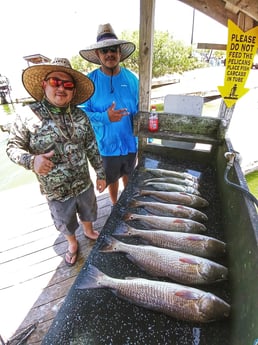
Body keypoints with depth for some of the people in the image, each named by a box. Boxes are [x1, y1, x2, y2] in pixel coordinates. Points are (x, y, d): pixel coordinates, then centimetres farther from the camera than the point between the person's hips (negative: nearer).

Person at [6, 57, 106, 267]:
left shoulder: (80, 115, -8)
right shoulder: (28, 116, -17)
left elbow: (92, 149, -1)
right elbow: (12, 147, -9)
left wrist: (101, 174, 3)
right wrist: (32, 160, -29)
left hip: (84, 184, 3)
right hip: (56, 191, -2)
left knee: (88, 213, 28)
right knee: (65, 223, 23)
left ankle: (88, 231, 60)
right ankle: (72, 243, 54)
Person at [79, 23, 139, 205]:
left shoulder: (131, 78, -3)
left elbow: (138, 110, 4)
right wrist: (105, 117, -27)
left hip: (130, 142, 3)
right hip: (107, 144, -2)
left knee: (129, 175, 23)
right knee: (112, 179, 18)